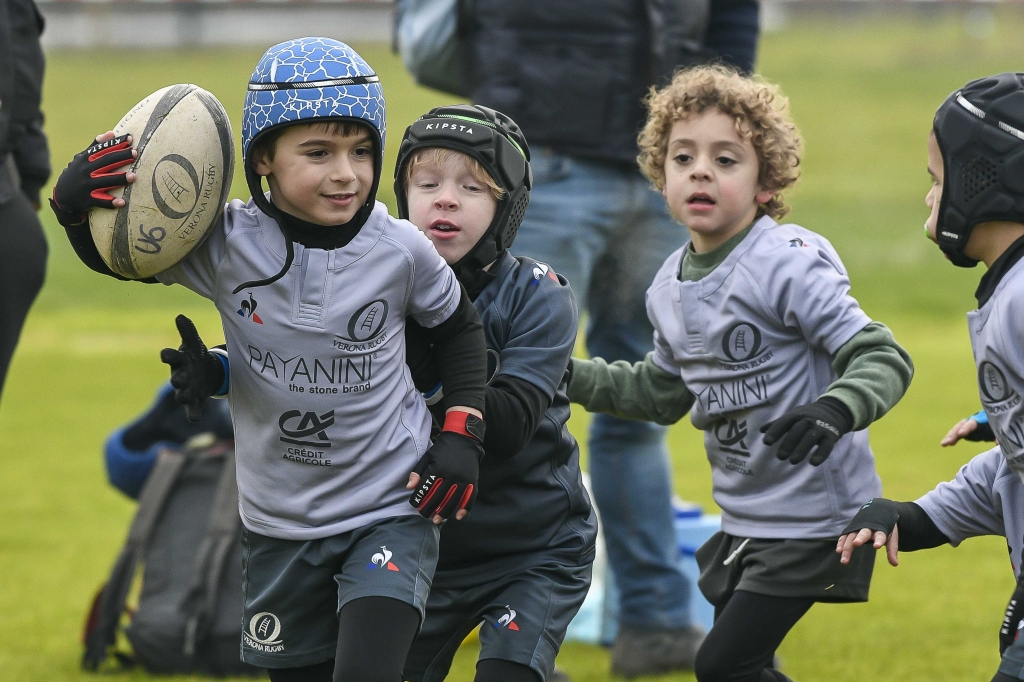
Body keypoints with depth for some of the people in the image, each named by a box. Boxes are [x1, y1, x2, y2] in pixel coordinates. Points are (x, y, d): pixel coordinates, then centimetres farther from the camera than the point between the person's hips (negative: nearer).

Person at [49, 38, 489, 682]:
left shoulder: (400, 250, -13)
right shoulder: (228, 245, -13)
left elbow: (459, 328, 7)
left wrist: (462, 433, -3)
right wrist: (78, 200, -21)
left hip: (392, 513, -2)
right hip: (280, 525, 2)